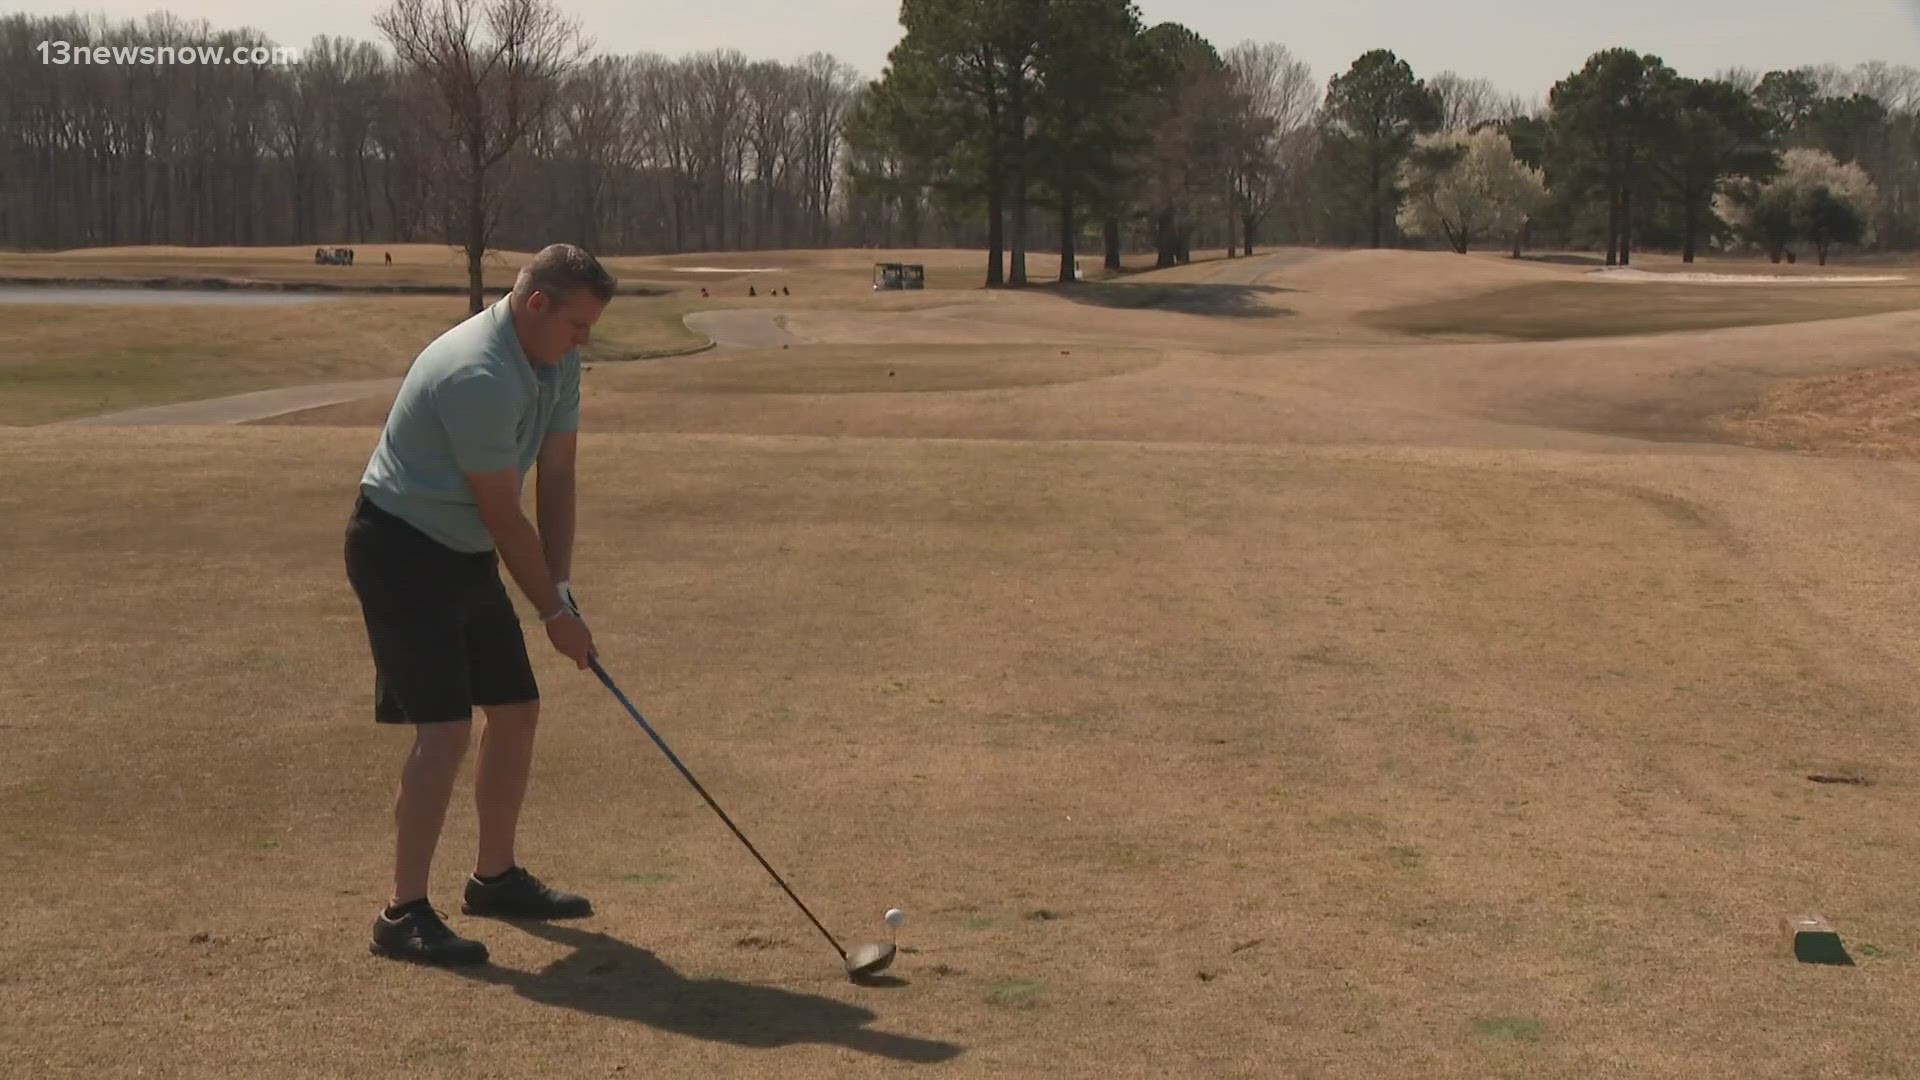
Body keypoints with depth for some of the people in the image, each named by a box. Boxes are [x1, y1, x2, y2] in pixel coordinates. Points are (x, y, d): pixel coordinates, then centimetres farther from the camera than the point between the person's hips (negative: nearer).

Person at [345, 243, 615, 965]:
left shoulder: (557, 363, 2)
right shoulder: (478, 377, -28)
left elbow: (556, 478, 5)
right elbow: (503, 515, -22)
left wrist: (560, 587, -3)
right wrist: (554, 613, -13)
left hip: (466, 553, 10)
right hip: (401, 551, -10)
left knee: (517, 710, 11)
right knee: (445, 728, -16)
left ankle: (495, 877, 26)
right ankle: (403, 914, -11)